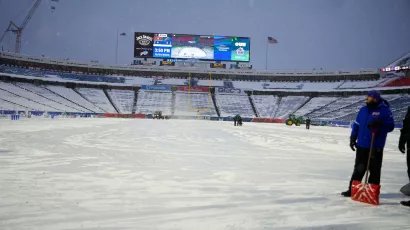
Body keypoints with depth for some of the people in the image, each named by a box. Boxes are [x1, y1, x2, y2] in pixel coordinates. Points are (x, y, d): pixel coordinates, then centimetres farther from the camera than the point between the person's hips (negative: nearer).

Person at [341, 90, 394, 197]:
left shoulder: (385, 110, -6)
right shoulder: (363, 110, 10)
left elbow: (390, 126, -10)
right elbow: (356, 125, 14)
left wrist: (379, 124, -27)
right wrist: (353, 138, 8)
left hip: (376, 147, -5)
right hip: (362, 145, 5)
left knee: (374, 170, 4)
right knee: (358, 169, 11)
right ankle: (352, 189, 18)